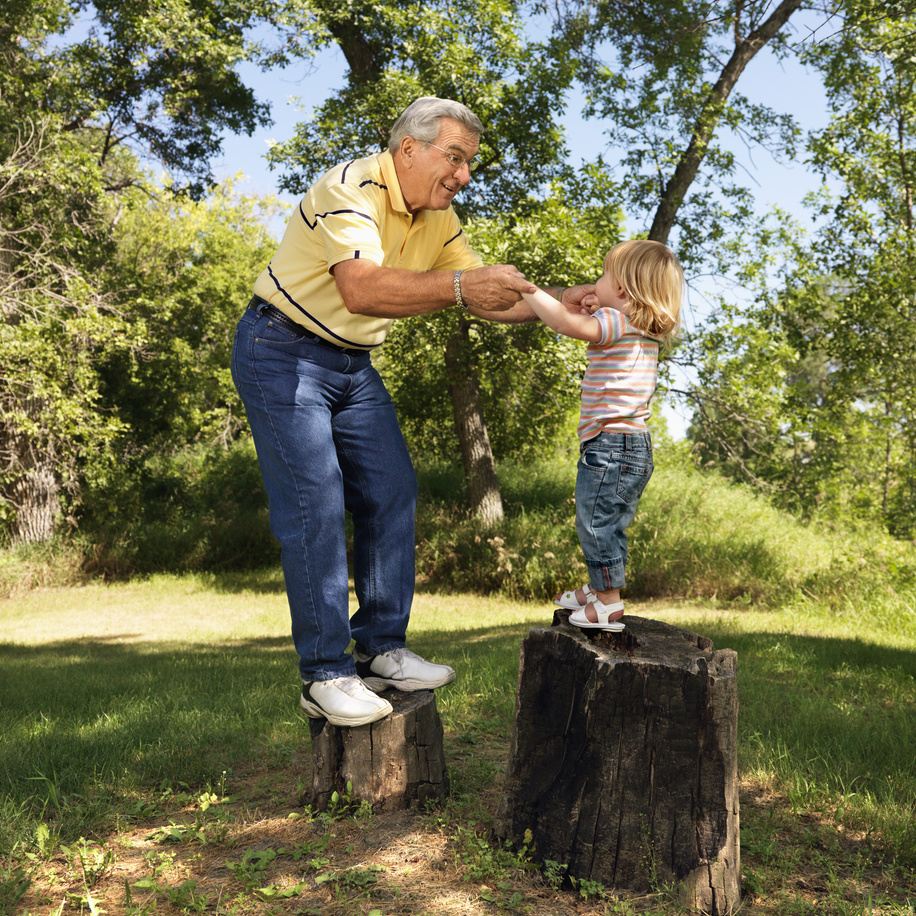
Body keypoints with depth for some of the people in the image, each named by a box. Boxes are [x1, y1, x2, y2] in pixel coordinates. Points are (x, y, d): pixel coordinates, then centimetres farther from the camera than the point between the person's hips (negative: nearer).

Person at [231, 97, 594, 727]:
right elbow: (361, 290, -39)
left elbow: (485, 296, 7)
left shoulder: (439, 219, 4)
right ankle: (325, 676, -6)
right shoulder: (351, 189, -22)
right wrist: (457, 286, -48)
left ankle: (382, 649, 11)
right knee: (315, 507, -13)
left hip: (354, 365, 8)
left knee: (392, 493, 2)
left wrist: (556, 303, -9)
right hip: (284, 355, -8)